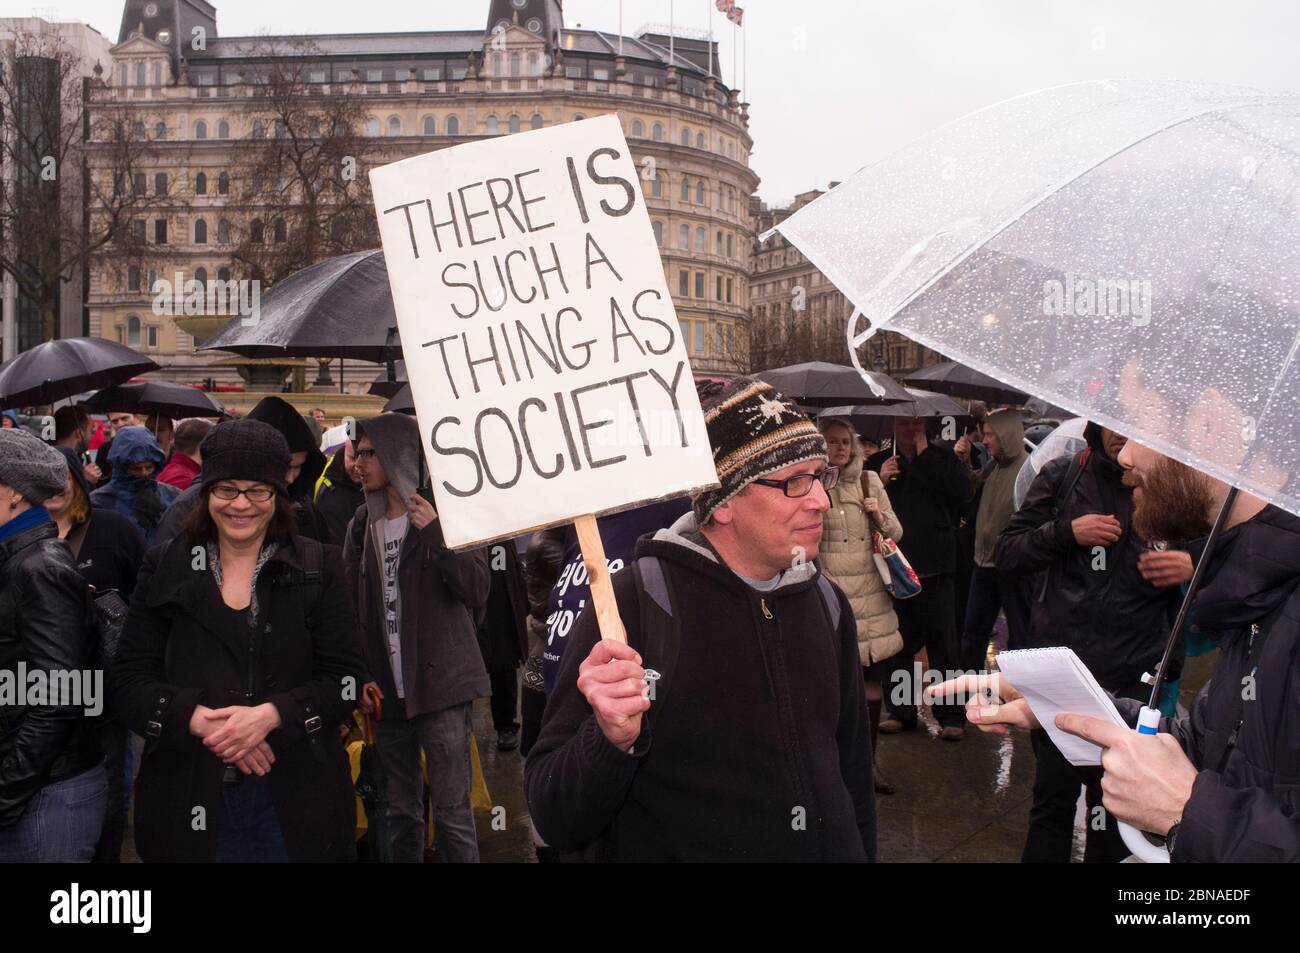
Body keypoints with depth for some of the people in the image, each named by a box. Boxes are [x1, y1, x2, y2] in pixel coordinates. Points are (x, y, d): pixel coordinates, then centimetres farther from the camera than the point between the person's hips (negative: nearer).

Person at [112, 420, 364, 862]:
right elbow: (130, 683, 1)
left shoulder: (318, 567, 1)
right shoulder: (165, 568, 4)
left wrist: (270, 715, -18)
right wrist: (200, 721, -16)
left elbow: (345, 680, -3)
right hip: (190, 799, 1)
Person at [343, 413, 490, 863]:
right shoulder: (363, 525, 11)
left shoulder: (443, 511, -3)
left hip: (440, 685, -5)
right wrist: (359, 675, 2)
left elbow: (478, 592, -12)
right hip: (387, 690, 5)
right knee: (401, 811, 13)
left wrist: (436, 535, -22)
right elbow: (352, 609, 12)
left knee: (452, 812, -3)